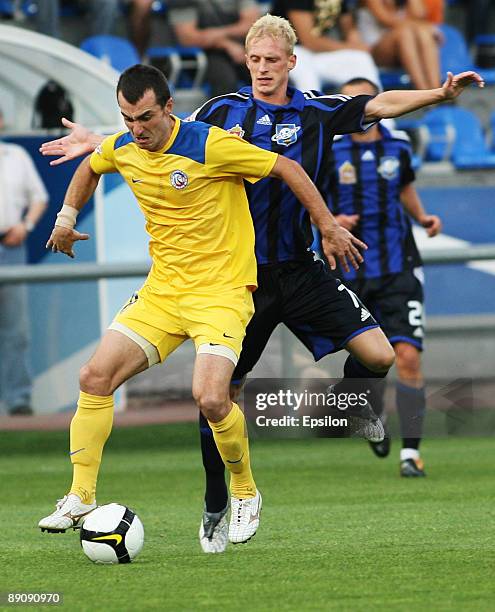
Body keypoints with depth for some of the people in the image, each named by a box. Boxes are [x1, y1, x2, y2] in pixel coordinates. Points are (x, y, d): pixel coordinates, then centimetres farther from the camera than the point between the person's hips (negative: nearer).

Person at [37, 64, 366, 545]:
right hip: (162, 290, 6)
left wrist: (329, 229, -6)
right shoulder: (121, 148, 1)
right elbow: (89, 167, 27)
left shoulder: (209, 145, -19)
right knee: (95, 377, -7)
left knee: (210, 399, -24)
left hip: (221, 290, -6)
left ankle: (245, 493, 4)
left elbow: (288, 169, -10)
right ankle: (80, 498, 3)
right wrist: (67, 216, 20)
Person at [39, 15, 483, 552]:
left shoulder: (315, 112, 1)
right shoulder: (223, 111, 1)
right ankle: (215, 509, 15)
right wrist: (98, 141, 1)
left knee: (377, 355, -13)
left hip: (300, 270, 1)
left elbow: (380, 105, -5)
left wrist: (440, 94, -18)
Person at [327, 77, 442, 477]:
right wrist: (330, 221, -16)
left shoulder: (398, 146, 5)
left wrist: (423, 217, 6)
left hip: (399, 269, 1)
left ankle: (411, 451, -11)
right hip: (351, 273, -1)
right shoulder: (327, 150, -3)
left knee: (408, 356, -13)